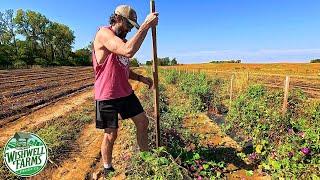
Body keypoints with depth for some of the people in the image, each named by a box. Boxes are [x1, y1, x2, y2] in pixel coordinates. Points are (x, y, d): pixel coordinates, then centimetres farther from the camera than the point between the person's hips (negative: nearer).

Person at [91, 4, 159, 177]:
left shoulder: (122, 39, 14)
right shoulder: (103, 33, -13)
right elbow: (128, 51, -33)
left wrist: (141, 78, 4)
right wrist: (145, 26, -25)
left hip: (126, 92, 9)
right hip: (107, 96, -8)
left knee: (143, 122, 11)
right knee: (111, 134, 4)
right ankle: (107, 170, 30)